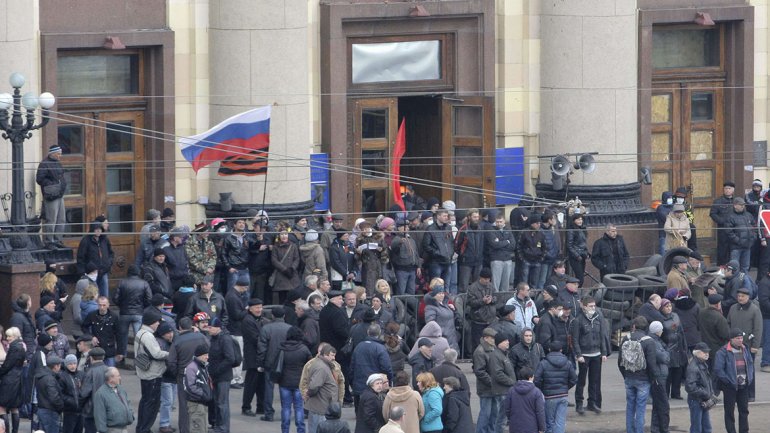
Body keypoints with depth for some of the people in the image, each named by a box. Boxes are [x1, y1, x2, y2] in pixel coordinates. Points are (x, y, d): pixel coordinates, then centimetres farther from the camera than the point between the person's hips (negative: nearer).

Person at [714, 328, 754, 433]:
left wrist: (750, 378, 5)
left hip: (744, 385, 6)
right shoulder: (723, 352, -13)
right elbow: (718, 369, -15)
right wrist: (728, 381, -16)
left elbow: (750, 363, 18)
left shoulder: (745, 349, 7)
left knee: (744, 410, 11)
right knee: (730, 411, 3)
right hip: (730, 387, -6)